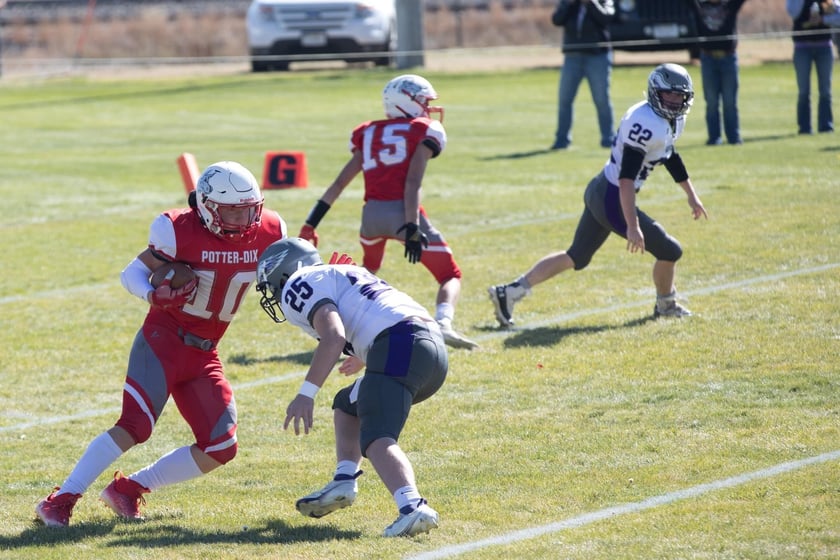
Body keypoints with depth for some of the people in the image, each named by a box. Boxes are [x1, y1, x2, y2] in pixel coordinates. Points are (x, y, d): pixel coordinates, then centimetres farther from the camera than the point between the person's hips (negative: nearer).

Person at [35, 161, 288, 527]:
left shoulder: (266, 233, 0)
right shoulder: (182, 231, -14)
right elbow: (133, 273, -6)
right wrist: (154, 295, -27)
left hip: (203, 356, 6)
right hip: (163, 341, -6)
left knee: (221, 448, -1)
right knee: (136, 426, -21)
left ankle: (129, 489, 10)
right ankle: (61, 500, -15)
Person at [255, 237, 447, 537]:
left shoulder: (299, 286, 6)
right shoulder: (342, 274, 33)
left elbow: (333, 338, -11)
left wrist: (306, 394, -12)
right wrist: (363, 359, 53)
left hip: (400, 349, -9)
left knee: (376, 440, -20)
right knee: (348, 405, 27)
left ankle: (412, 506, -43)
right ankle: (344, 481, 11)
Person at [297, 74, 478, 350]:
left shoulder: (368, 134, 19)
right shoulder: (424, 132, 5)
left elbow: (340, 183, 14)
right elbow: (413, 182, -10)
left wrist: (311, 223, 14)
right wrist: (412, 230, -17)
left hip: (372, 213, 5)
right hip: (402, 213, -5)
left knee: (369, 268, 37)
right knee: (450, 276, 6)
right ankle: (443, 323, -22)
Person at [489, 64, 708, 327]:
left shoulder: (673, 120, 8)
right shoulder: (646, 124, -24)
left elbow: (670, 157, 28)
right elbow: (626, 179, -28)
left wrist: (692, 195, 34)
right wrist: (632, 226, -30)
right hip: (612, 200, -10)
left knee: (576, 258, 16)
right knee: (669, 251, 3)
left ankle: (510, 292, 14)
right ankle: (666, 305, 29)